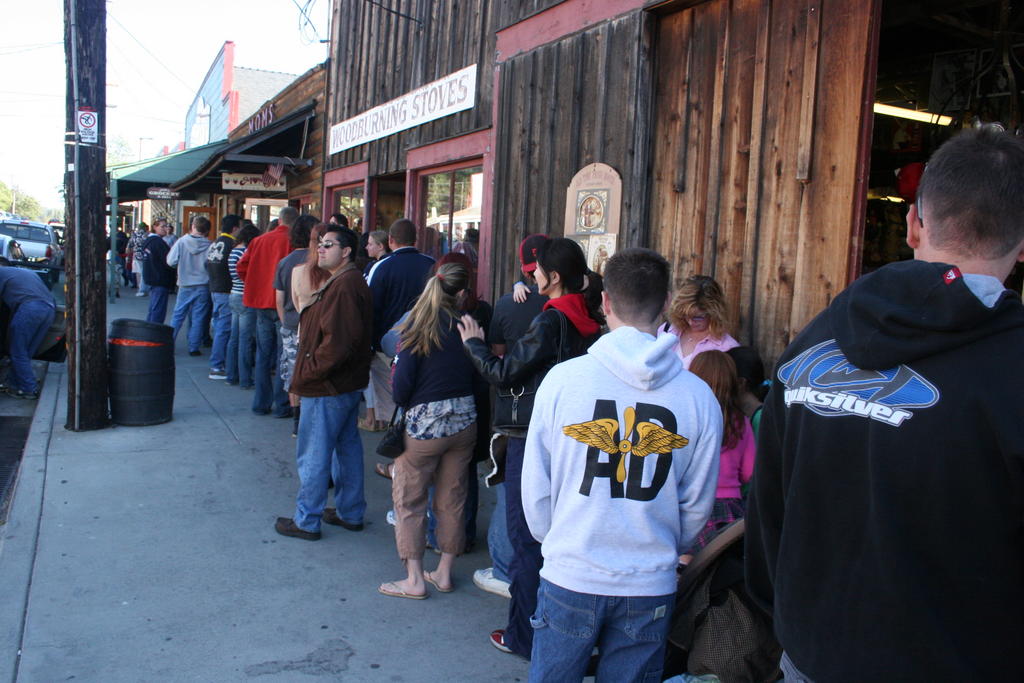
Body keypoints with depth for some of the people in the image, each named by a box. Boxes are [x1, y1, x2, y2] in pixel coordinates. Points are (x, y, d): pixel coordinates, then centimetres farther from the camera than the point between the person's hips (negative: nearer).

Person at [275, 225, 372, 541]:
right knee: (348, 446, 17)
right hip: (348, 384, 11)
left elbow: (338, 341, -29)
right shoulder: (351, 281, 13)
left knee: (313, 456, 1)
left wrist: (308, 372, -18)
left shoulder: (343, 286, -21)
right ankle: (350, 513, 29)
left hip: (328, 387, -11)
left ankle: (307, 521, 13)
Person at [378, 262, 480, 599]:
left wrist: (402, 406, 8)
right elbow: (478, 375, 0)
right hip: (464, 421, 4)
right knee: (452, 498, 16)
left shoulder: (418, 325, -10)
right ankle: (444, 573, 27)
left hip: (424, 423, -4)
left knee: (409, 499, 11)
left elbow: (402, 382, -12)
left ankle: (414, 580, 17)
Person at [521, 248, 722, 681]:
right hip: (651, 586, 2)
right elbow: (697, 503, 2)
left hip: (570, 576, -1)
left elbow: (536, 484, -4)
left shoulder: (563, 378, -13)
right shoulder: (699, 396, -8)